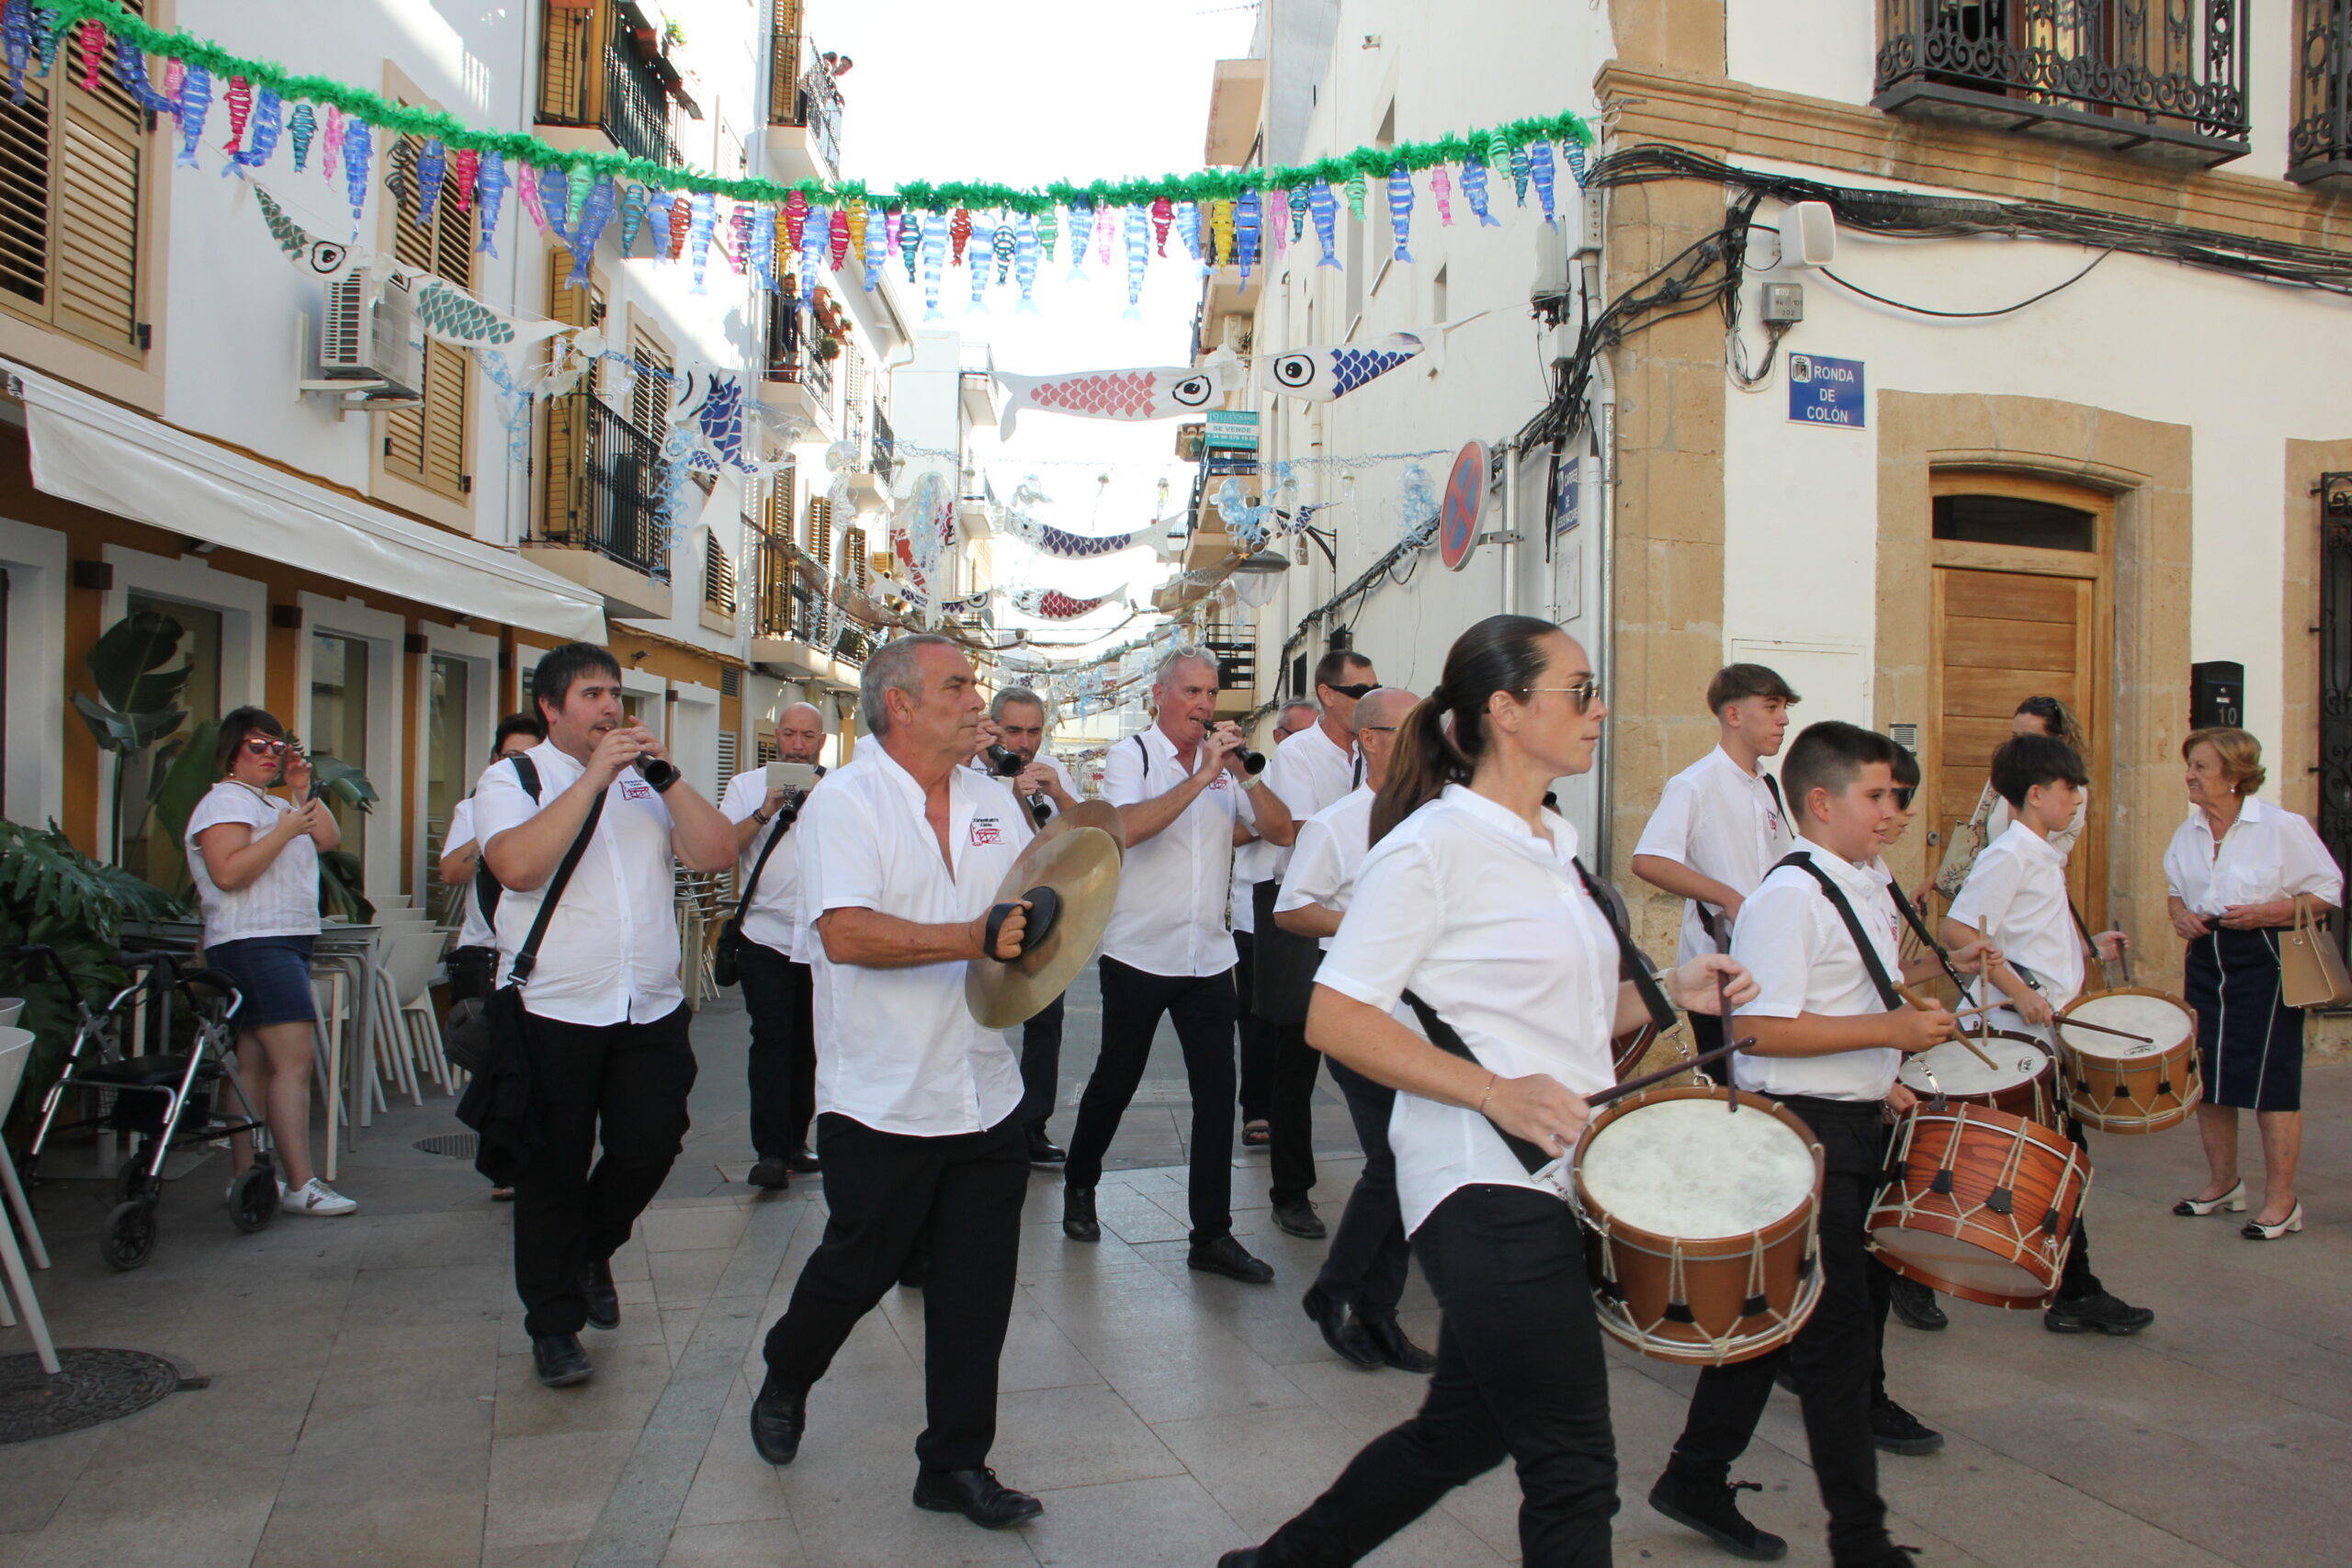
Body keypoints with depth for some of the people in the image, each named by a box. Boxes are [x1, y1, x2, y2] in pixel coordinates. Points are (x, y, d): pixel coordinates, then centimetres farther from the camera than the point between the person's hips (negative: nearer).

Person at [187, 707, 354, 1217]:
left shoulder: (277, 804, 24)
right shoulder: (225, 801, -6)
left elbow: (330, 838, 16)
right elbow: (228, 873, -18)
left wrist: (303, 791, 7)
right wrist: (284, 831, -17)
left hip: (287, 943, 10)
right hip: (254, 943, -10)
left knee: (255, 1065, 10)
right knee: (293, 1062, -16)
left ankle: (245, 1176, 14)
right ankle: (300, 1185, -17)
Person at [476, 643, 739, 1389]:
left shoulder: (647, 780, 11)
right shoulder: (513, 780, 1)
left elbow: (717, 851, -3)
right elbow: (518, 864, -20)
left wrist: (664, 774, -11)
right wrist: (595, 776, -19)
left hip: (652, 1011, 3)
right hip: (553, 1012, -3)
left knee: (650, 1148, 7)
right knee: (553, 1173, 7)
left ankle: (592, 1252, 38)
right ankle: (553, 1326, 24)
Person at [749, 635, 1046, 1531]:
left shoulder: (993, 802, 9)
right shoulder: (847, 800, -10)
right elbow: (846, 933, -23)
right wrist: (971, 940, -29)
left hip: (985, 1095, 5)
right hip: (884, 1103, -5)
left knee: (977, 1289, 9)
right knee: (857, 1270, 12)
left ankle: (955, 1465, 25)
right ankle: (783, 1382, 42)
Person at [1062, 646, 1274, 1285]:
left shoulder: (1226, 763, 8)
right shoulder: (1131, 755, -4)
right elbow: (1124, 828, -23)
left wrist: (1241, 771, -10)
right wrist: (1200, 776, -25)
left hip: (1208, 957, 4)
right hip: (1138, 952, -3)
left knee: (1217, 1091, 0)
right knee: (1115, 1081, 11)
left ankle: (1212, 1235, 7)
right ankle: (1079, 1187, 36)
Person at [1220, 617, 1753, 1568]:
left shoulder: (1554, 845, 13)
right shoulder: (1433, 842, -13)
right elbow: (1335, 1020, -17)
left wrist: (1668, 991, 4)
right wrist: (1495, 1093, -23)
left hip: (1562, 1174, 9)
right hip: (1487, 1188, -9)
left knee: (1462, 1431, 19)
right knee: (1573, 1468, 0)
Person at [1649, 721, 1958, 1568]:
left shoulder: (1867, 889, 13)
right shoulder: (1788, 896, -17)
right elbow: (1762, 1027, -23)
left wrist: (1880, 1082, 12)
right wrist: (1890, 1031, -22)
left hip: (1852, 1123, 9)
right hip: (1800, 1130, -9)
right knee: (1839, 1324, 0)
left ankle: (1696, 1481, 29)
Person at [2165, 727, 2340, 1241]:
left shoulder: (2282, 828, -10)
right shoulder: (2189, 832, 8)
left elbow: (2329, 891, -7)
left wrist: (2265, 913, -19)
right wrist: (2180, 912, -1)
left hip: (2264, 962, -6)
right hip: (2205, 961, 6)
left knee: (2270, 1081, -4)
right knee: (2207, 1075, 11)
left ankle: (2281, 1200, 7)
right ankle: (2223, 1182, 27)